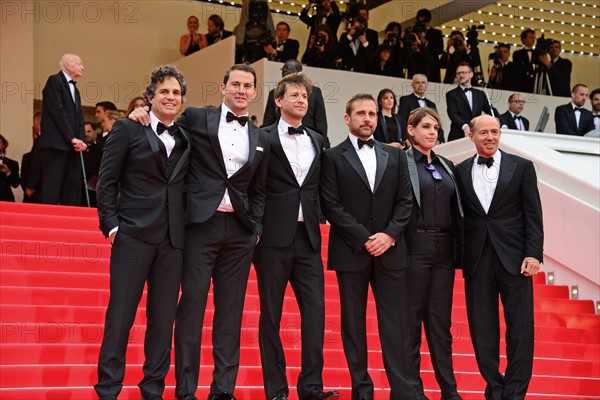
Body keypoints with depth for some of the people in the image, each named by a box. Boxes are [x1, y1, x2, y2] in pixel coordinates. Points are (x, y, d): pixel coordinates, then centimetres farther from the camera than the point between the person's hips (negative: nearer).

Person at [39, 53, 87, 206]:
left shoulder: (75, 89, 24)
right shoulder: (55, 81, -2)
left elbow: (79, 117, 16)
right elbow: (58, 111, -11)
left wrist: (81, 140, -2)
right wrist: (72, 138, -14)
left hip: (72, 146, 8)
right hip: (56, 144, -8)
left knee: (72, 192, 3)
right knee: (52, 187, -12)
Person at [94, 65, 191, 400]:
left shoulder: (186, 139, 14)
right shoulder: (128, 130, 4)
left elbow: (186, 185, 14)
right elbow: (107, 181, 1)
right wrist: (111, 223, -7)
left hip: (173, 238, 4)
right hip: (134, 234, -4)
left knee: (163, 317, 6)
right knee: (121, 314, -3)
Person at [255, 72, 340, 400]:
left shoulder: (317, 140, 14)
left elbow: (319, 187, 17)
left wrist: (317, 219, 6)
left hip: (308, 237, 4)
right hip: (274, 237, -4)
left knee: (315, 311, -2)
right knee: (271, 314, 2)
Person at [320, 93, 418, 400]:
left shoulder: (395, 155, 13)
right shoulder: (333, 157, 3)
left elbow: (405, 201, 8)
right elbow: (331, 206, -5)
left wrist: (389, 234, -8)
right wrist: (364, 239, -11)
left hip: (390, 251, 2)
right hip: (350, 252, -2)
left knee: (396, 324, -1)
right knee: (353, 325, 3)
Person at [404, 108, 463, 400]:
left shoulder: (446, 166, 16)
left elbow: (455, 210, 16)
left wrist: (458, 247, 8)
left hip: (444, 248, 5)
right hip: (415, 247, -5)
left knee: (441, 321, 7)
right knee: (412, 318, 1)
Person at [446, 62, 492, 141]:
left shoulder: (480, 94, 19)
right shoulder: (451, 94, 7)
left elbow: (491, 112, 18)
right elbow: (452, 114, -7)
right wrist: (464, 126, -26)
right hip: (458, 136, -3)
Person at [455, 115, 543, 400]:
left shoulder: (521, 167, 4)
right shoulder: (460, 172, 9)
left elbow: (533, 215, 0)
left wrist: (533, 254, -8)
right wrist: (458, 256, -1)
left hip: (513, 258, -1)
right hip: (477, 259, 2)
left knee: (520, 328, 0)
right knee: (482, 329, 4)